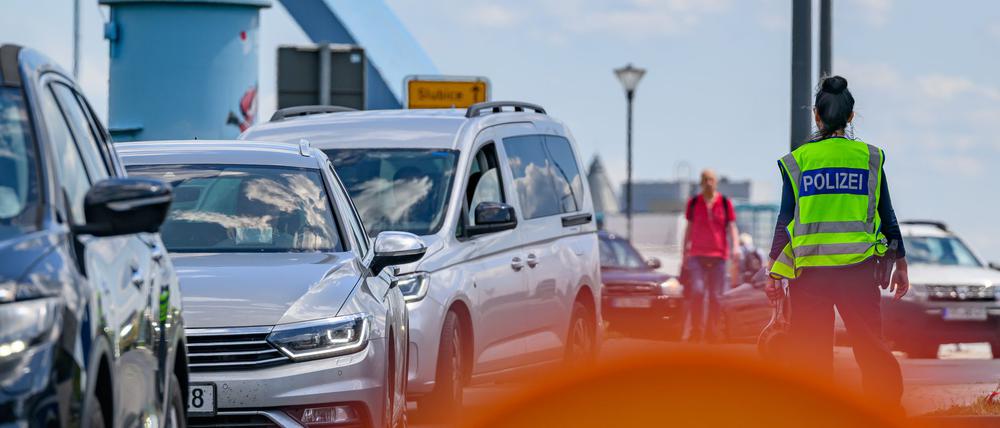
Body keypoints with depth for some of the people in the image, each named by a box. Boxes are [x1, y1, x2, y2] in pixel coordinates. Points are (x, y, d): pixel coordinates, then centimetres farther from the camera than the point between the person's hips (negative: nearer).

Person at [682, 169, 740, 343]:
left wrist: (735, 246, -13)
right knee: (697, 291, -17)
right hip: (697, 255, 0)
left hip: (718, 256, 0)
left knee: (715, 296, 1)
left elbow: (732, 227, 4)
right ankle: (695, 329, -8)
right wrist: (684, 254, 15)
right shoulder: (693, 203, 8)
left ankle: (710, 333, 11)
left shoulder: (725, 203, 5)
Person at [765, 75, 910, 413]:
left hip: (809, 269, 0)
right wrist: (900, 265, 15)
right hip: (859, 268, 0)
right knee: (871, 347, 5)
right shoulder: (870, 157, 4)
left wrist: (774, 274, 4)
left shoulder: (796, 161, 2)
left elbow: (785, 220, 1)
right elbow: (887, 216, 7)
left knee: (808, 350, 5)